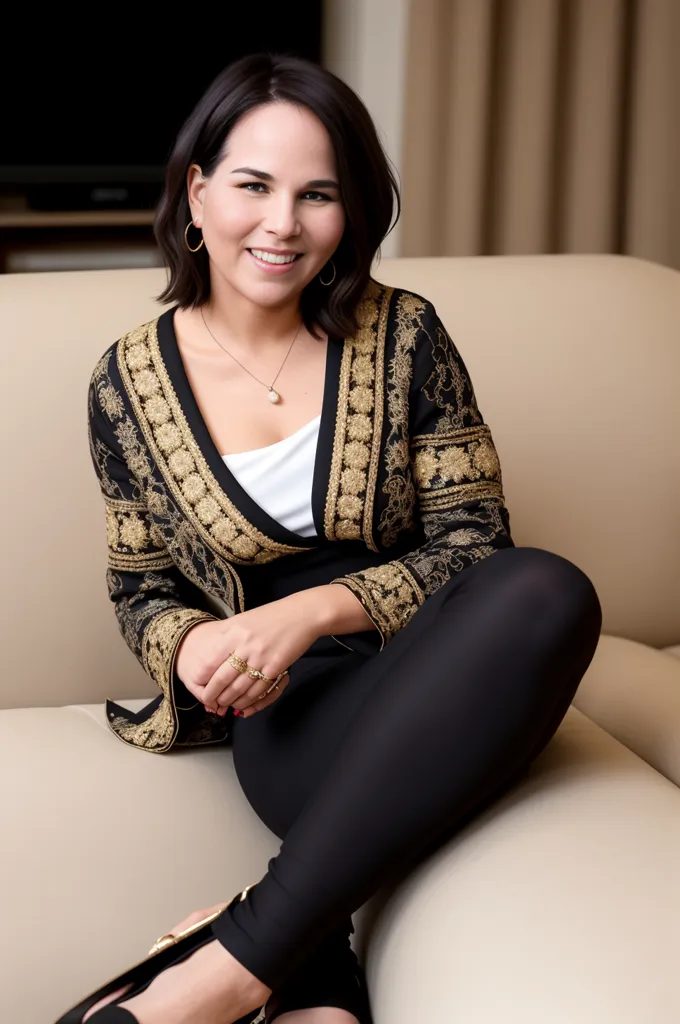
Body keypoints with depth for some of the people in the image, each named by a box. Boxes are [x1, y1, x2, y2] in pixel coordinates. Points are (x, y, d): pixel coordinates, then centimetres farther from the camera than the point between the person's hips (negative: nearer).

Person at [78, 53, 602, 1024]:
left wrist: (318, 608, -19)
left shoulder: (403, 335, 1)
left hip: (433, 674, 2)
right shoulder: (128, 383, 4)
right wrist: (193, 644, -12)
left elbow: (474, 543, -2)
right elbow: (141, 588, 13)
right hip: (289, 701, -2)